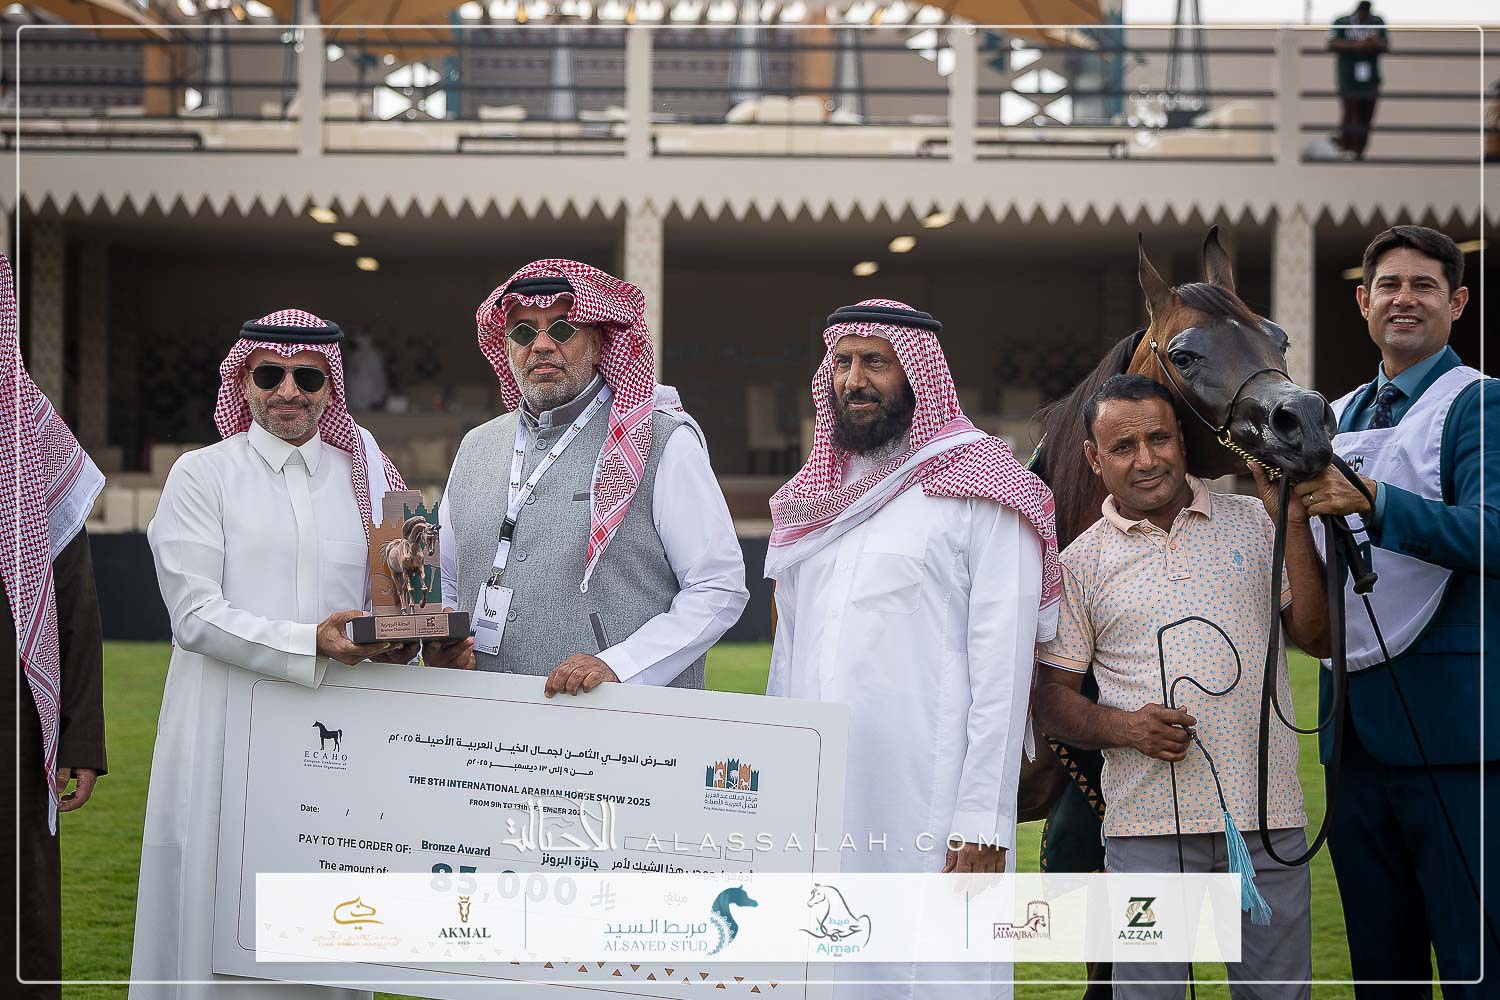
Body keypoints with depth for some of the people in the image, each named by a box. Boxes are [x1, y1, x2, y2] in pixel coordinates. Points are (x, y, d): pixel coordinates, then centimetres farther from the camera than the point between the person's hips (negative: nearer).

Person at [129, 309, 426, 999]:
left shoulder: (365, 478, 14)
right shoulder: (202, 475, 3)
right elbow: (195, 614, -8)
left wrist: (398, 637, -8)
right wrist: (309, 643, -21)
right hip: (229, 729, -3)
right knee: (225, 916, -3)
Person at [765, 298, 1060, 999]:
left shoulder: (978, 492, -3)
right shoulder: (812, 497, 18)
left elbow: (1003, 666, -10)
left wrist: (984, 817, -16)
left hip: (927, 802, -6)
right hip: (808, 799, 6)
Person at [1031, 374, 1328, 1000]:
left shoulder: (1254, 525, 8)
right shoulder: (1080, 562, 5)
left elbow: (1318, 637, 4)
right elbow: (1050, 698, 6)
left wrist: (1293, 524, -4)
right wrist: (1123, 728, -12)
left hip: (1267, 814, 1)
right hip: (1147, 827, -1)